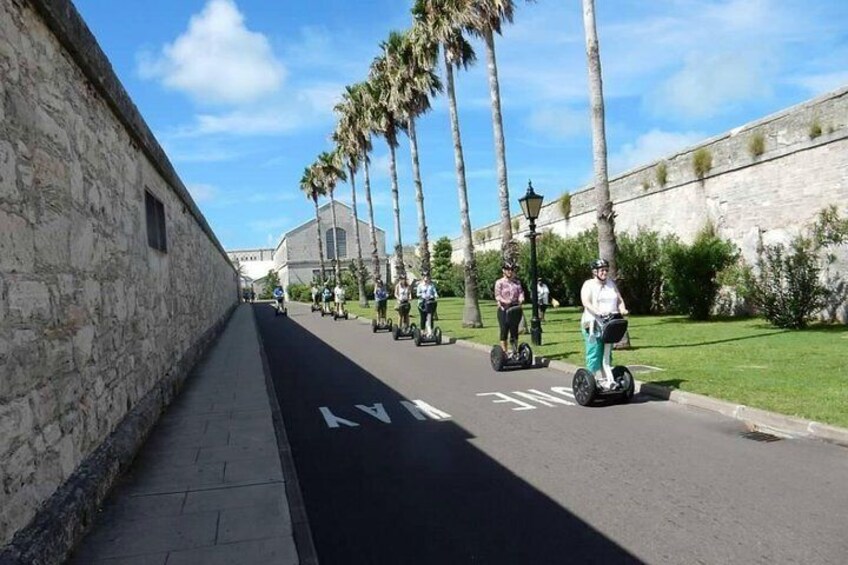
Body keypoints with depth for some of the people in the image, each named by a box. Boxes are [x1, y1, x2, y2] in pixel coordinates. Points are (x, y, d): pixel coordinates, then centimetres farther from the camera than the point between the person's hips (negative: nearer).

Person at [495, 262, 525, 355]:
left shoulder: (517, 281, 13)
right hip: (504, 309, -4)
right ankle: (504, 351, 1)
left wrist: (521, 298, -16)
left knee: (514, 330, 9)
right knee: (504, 330, -4)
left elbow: (521, 291, 6)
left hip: (515, 308, 4)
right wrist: (504, 301, -26)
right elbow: (497, 295, -7)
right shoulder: (499, 282, 1)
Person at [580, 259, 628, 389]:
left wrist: (622, 309, -8)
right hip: (593, 324, -6)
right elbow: (586, 302, -17)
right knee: (594, 354, -6)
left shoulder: (611, 284, 17)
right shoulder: (588, 285, -3)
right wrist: (598, 311, -34)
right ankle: (593, 380, -4)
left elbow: (619, 300, 14)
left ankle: (604, 379, 15)